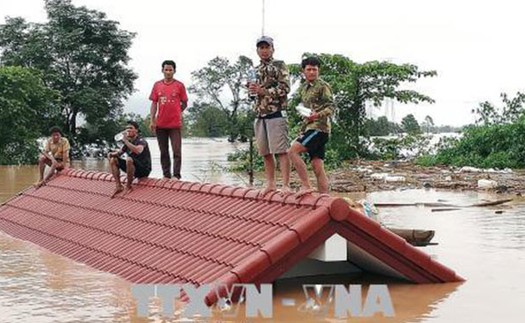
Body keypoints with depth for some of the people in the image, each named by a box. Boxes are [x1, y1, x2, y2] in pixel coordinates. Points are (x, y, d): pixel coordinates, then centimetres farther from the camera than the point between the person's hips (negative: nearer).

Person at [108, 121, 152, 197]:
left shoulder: (141, 141, -14)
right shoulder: (128, 142, 10)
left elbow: (138, 151, -37)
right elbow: (119, 153, 17)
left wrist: (125, 141, -35)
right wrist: (111, 154, -6)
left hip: (144, 170, -8)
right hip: (133, 170, 8)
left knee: (129, 159, -36)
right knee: (113, 160, 1)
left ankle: (128, 187, -21)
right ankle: (119, 186, -6)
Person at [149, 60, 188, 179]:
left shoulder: (179, 85, 0)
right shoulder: (157, 85, 7)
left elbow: (184, 103, 7)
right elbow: (154, 103, 8)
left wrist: (176, 112, 0)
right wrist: (152, 121, 2)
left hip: (175, 124, -3)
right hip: (160, 124, 3)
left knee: (177, 151, -5)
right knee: (163, 152, 8)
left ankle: (176, 175, -3)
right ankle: (166, 175, 15)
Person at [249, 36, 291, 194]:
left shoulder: (279, 65, 0)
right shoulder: (256, 70, 19)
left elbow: (285, 88, -10)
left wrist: (263, 91, -15)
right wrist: (252, 89, 1)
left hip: (275, 114, -7)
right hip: (260, 115, 7)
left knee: (281, 151, -10)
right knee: (266, 153, 9)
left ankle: (286, 185, -11)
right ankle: (271, 184, 17)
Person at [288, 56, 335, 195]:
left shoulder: (323, 86, -4)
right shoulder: (302, 88, 20)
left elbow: (331, 106, -12)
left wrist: (318, 115, -29)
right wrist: (303, 129, 21)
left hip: (319, 127, -8)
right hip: (309, 128, 8)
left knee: (293, 151, -21)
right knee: (318, 167, 3)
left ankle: (306, 186, -18)